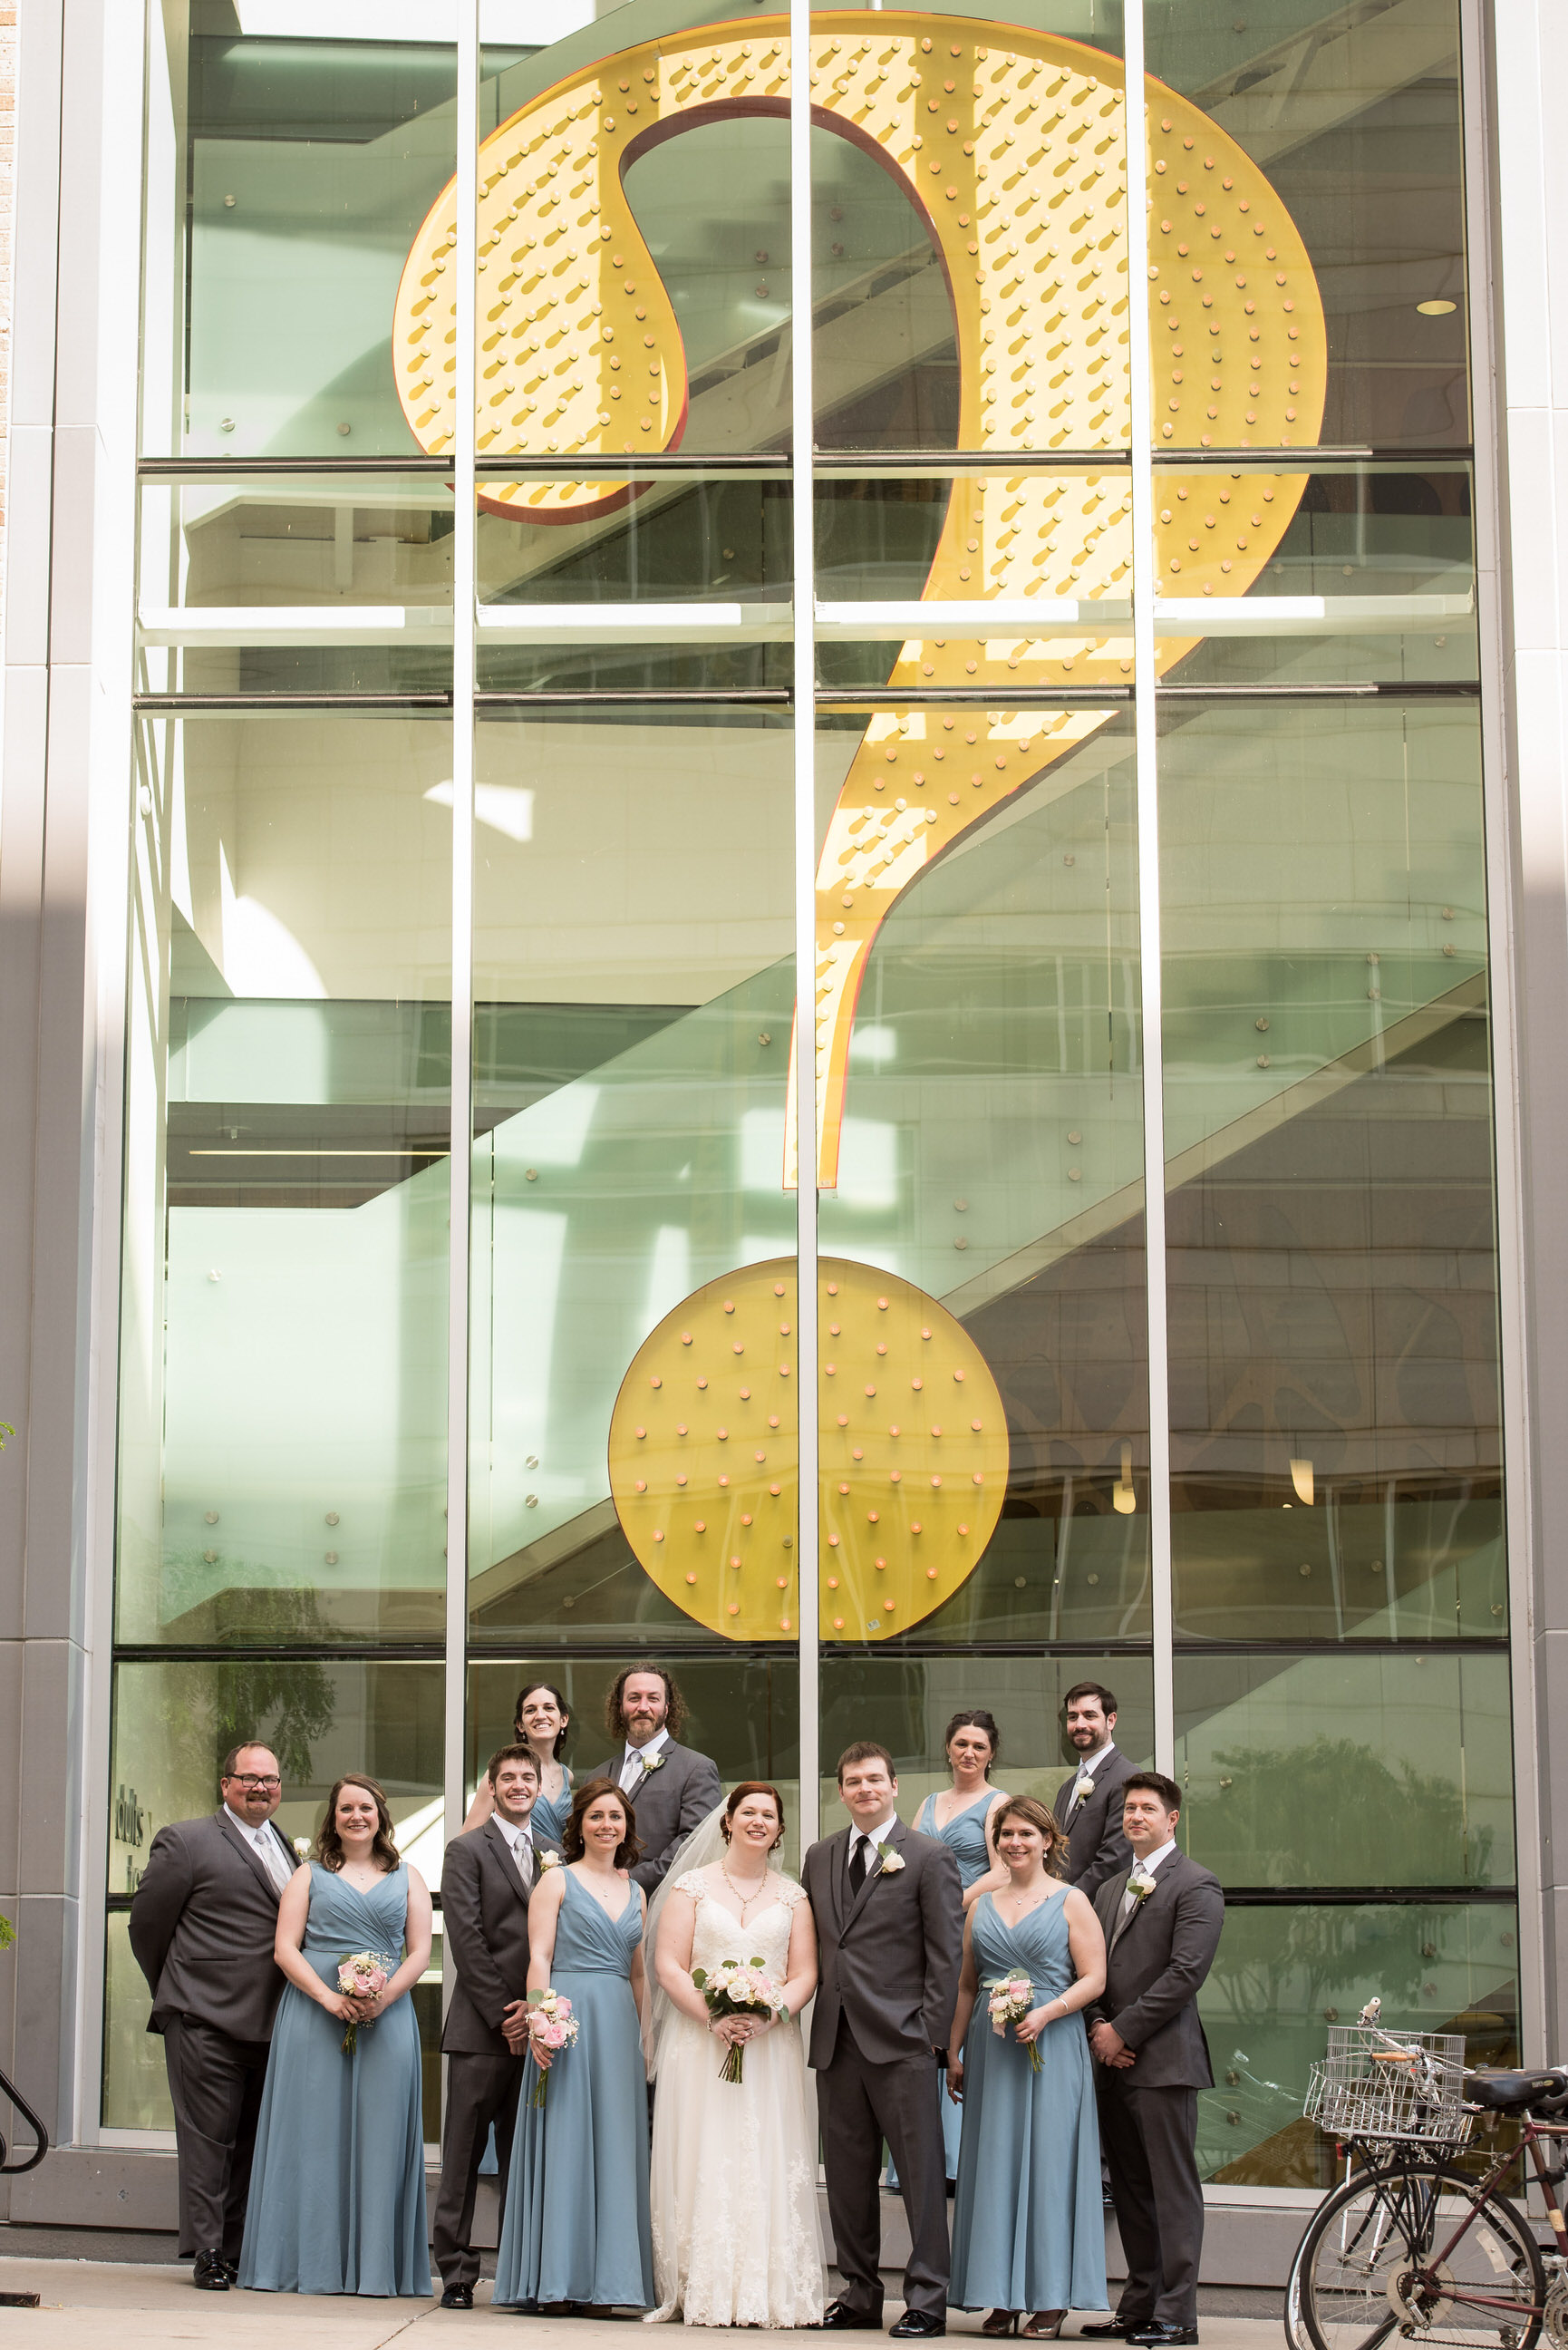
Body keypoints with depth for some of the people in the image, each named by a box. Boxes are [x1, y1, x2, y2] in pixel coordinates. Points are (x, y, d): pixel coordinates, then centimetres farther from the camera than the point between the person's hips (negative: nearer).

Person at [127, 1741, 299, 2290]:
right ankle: (207, 2254, 0)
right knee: (207, 2137, -5)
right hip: (206, 2020, -6)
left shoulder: (285, 1849, 17)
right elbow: (146, 1922, 0)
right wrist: (176, 1994, 7)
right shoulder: (186, 1842, -2)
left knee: (252, 2141, 7)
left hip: (270, 2020, 6)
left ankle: (238, 2251, 12)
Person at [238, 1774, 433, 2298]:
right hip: (315, 2014, -1)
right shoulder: (310, 1875, 12)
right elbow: (285, 1948, 2)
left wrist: (383, 1998, -11)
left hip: (387, 2016, 1)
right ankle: (309, 2262, -1)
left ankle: (373, 2265, 1)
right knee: (314, 2133, -4)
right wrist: (330, 1998, -13)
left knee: (378, 2136, -2)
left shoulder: (407, 1878, 15)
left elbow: (420, 1951, 7)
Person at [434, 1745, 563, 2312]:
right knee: (464, 2156, -2)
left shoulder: (554, 1854, 15)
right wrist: (503, 2012, -11)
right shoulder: (467, 1850, 1)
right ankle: (456, 2273, 2)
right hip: (481, 2026, -4)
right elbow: (466, 1939, -7)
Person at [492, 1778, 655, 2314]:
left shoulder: (634, 1892, 17)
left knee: (614, 2146, 2)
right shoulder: (558, 1881, 3)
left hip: (619, 2026, 5)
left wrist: (646, 2036, 13)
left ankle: (603, 2279, 5)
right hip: (567, 2018, -5)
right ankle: (557, 2283, -4)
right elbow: (539, 1957, -5)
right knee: (564, 2143, -6)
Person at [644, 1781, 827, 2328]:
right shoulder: (692, 1886, 5)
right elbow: (669, 1966, -2)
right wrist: (714, 2017, -15)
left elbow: (804, 1974, 5)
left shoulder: (792, 1895, 11)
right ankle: (703, 2291, -3)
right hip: (699, 2042, -1)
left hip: (771, 2047, 1)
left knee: (768, 2162, -4)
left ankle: (770, 2292, -3)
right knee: (702, 2162, -5)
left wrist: (765, 2016, -13)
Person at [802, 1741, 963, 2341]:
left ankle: (927, 2299, 1)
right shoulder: (819, 1857, 15)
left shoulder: (929, 1858, -1)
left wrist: (931, 2032, -9)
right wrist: (820, 2013, 8)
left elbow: (945, 1953, -4)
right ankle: (860, 2293, 17)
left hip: (901, 2041, -5)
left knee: (920, 2172, -3)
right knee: (847, 2174, 9)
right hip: (835, 2039, 5)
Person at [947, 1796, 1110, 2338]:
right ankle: (1003, 2298, 7)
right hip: (990, 2049, 4)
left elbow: (1093, 1979, -5)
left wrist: (1046, 2012, -18)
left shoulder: (1071, 1902, 1)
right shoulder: (982, 1907, 14)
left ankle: (1051, 2301, 0)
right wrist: (954, 2053, 13)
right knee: (994, 2164, 2)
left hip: (1051, 2048, -4)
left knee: (1048, 2164, -4)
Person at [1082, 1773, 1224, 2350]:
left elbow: (1185, 1972, -13)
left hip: (1162, 2060, -8)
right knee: (1130, 2189, 11)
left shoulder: (1196, 1885, -4)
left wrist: (1123, 2031, -13)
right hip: (1112, 2062, 8)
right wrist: (1098, 2028, 0)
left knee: (1172, 2189, -6)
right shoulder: (1110, 1890, 21)